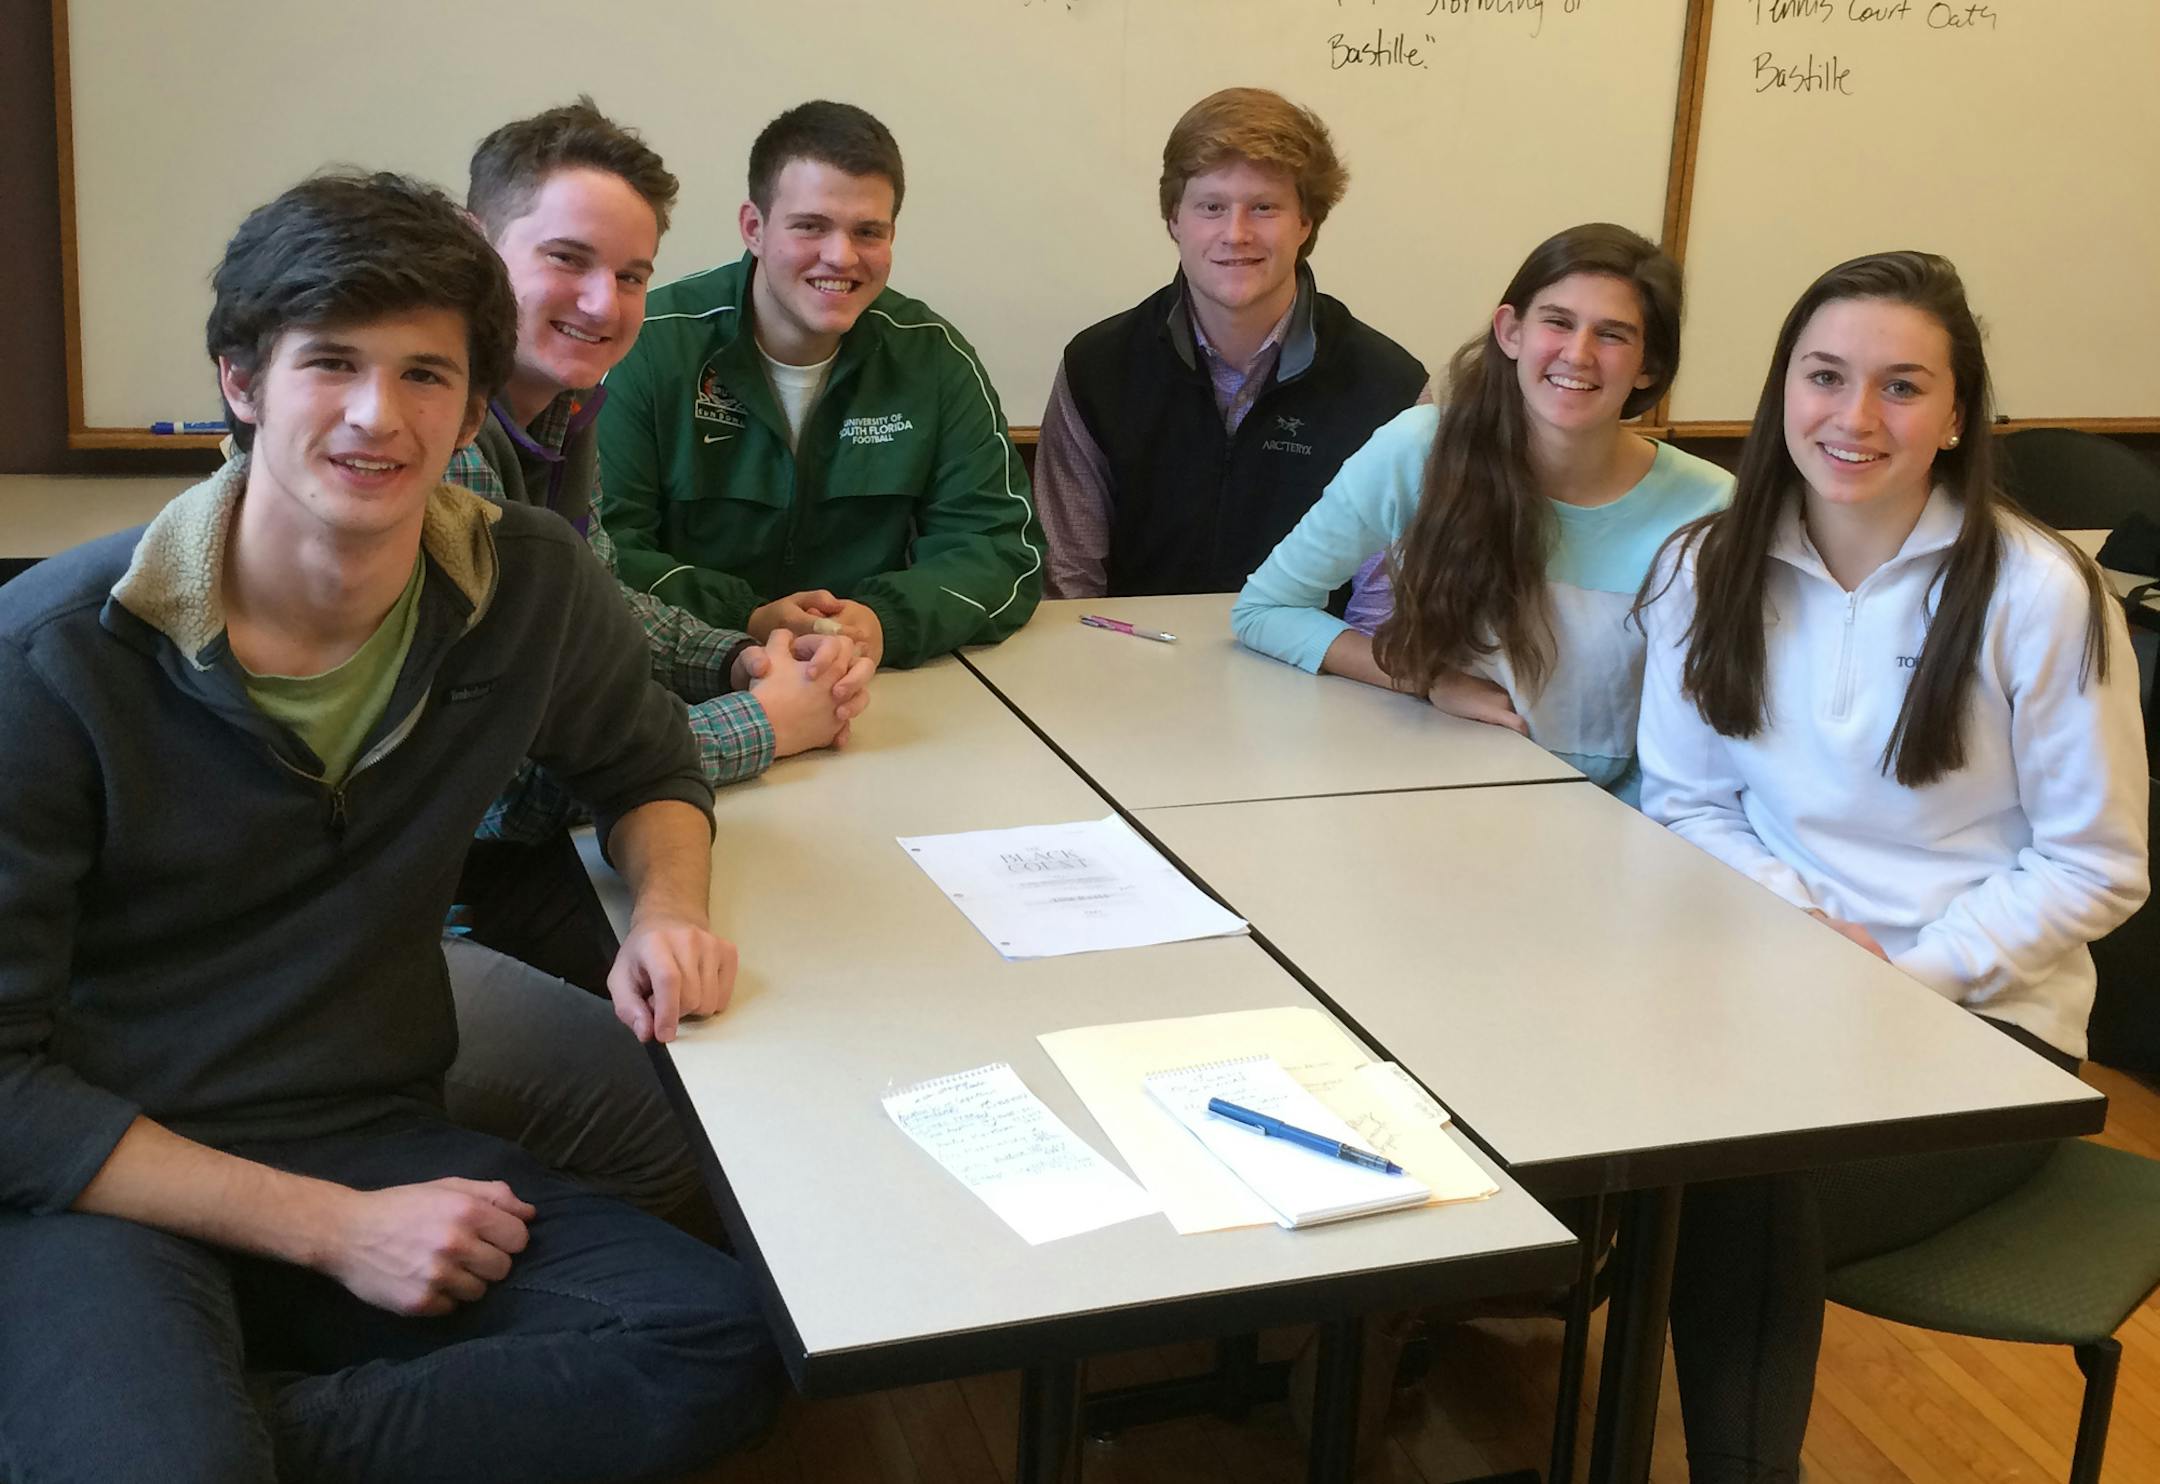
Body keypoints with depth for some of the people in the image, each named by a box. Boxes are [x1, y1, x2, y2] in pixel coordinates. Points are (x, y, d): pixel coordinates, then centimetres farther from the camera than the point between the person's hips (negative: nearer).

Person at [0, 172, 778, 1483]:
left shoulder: (531, 586, -3)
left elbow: (645, 762, 19)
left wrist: (670, 905, -5)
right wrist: (329, 1229, -17)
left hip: (377, 1144, 6)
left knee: (727, 1347, -20)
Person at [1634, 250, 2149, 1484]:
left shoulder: (2038, 594, -10)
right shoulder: (1711, 569, 2)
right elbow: (1686, 804, 7)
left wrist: (1908, 981, -17)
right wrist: (1798, 923, -12)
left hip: (1980, 1028, -3)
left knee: (1751, 1195, -28)